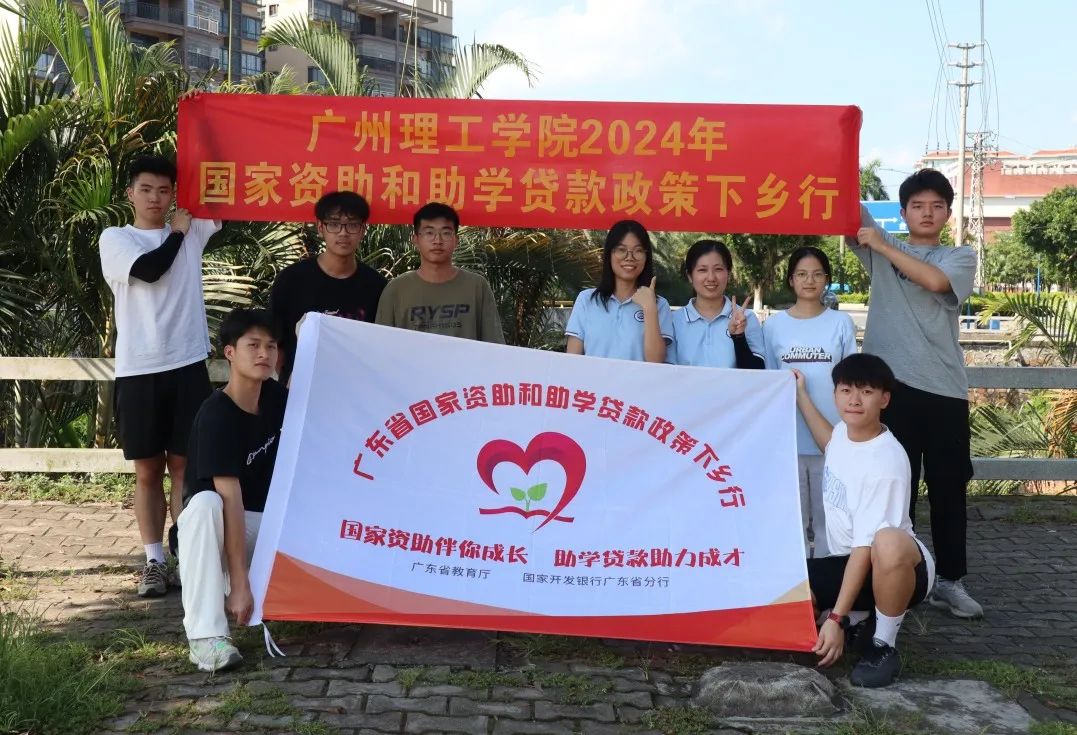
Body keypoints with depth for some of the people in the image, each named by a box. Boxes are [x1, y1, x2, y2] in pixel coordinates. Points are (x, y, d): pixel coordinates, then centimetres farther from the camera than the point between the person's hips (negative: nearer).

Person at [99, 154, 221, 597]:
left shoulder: (191, 232, 10)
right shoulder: (114, 239, 3)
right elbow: (149, 269, -14)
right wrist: (177, 232, 1)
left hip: (187, 366, 1)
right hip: (138, 371, -1)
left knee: (185, 465, 4)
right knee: (148, 470, 5)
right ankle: (154, 561, 12)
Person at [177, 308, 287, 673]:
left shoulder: (276, 397, -5)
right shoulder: (216, 416, -25)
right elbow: (230, 501, -31)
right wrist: (239, 584, -33)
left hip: (263, 521, 6)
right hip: (217, 521, -6)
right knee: (204, 503, -40)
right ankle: (206, 633, -38)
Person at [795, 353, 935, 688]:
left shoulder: (885, 464, -24)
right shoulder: (845, 429, -1)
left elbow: (866, 546, -27)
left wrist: (836, 619, -30)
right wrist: (801, 397, 29)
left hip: (900, 569, -7)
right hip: (847, 562, 7)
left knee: (889, 543, -43)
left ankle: (883, 644, -17)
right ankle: (864, 618, 8)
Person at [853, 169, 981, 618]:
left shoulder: (962, 257, 10)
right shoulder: (880, 249, 10)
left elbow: (935, 280, -13)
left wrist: (883, 246, -9)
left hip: (945, 389, 1)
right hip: (892, 385, -1)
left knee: (948, 486, 7)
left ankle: (950, 580, 17)